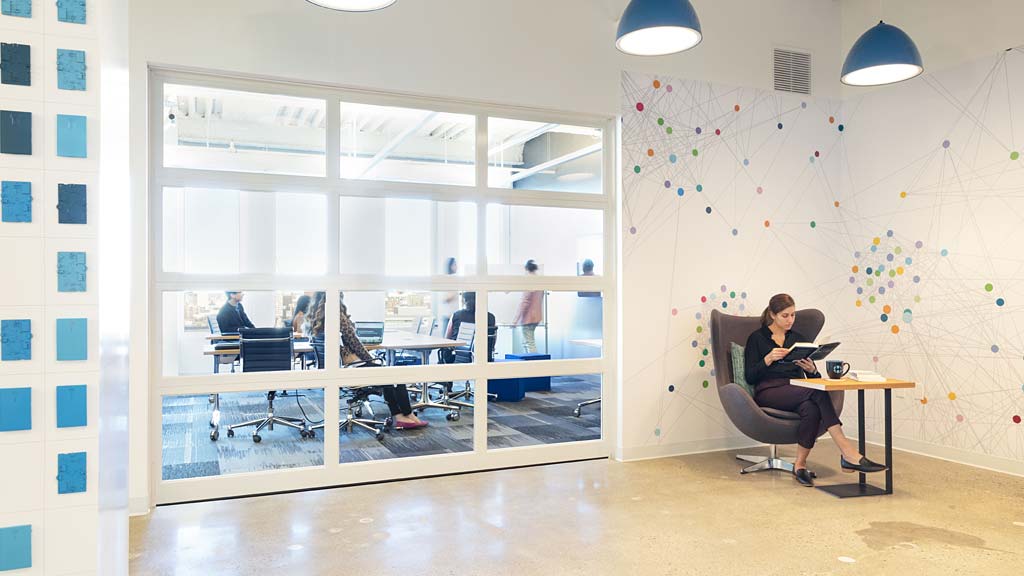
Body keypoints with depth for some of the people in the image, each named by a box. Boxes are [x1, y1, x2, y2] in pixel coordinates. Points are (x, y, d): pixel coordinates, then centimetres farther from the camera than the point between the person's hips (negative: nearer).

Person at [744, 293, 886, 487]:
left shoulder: (798, 338, 21)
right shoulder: (757, 338, 8)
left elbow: (813, 379, 17)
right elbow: (750, 377, -2)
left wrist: (812, 370, -7)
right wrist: (768, 359, -17)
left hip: (796, 392, 4)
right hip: (768, 391, -4)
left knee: (811, 409, -36)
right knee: (818, 393, -34)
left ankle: (800, 464, -25)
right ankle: (848, 453, -39)